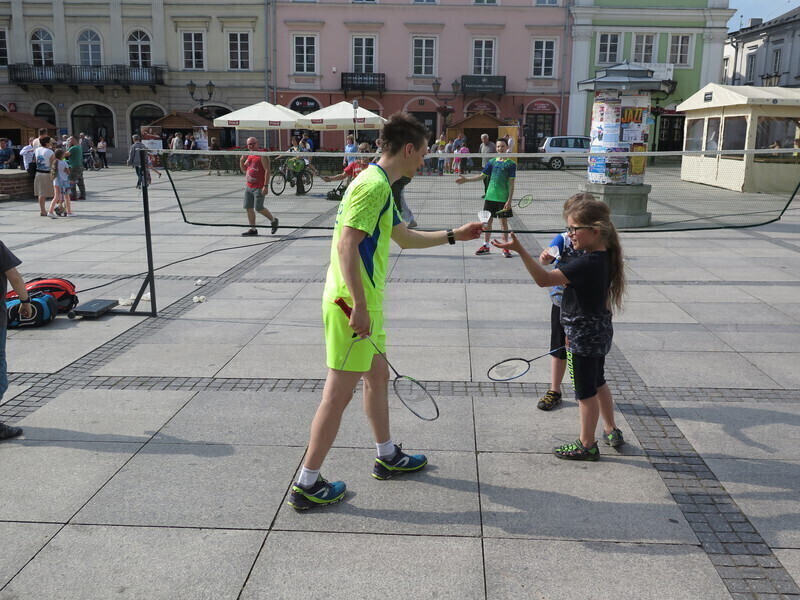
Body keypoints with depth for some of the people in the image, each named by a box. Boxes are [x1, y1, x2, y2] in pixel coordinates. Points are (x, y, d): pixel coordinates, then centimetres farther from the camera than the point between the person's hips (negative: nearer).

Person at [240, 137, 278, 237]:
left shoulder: (262, 156, -9)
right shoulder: (250, 156, 16)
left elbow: (267, 170, -16)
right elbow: (244, 169, 25)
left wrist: (265, 186, -23)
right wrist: (242, 160, 4)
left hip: (258, 187, -8)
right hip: (248, 186, 8)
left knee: (259, 208, -7)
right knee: (248, 208, 4)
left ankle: (273, 220, 16)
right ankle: (253, 229, 10)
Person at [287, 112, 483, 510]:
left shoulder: (381, 186, 16)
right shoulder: (373, 185, -17)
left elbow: (405, 238, 28)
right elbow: (346, 245, -24)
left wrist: (454, 235, 30)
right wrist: (359, 306, -26)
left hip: (365, 303, 11)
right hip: (352, 305, -11)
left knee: (378, 377, 22)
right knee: (339, 393, -3)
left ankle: (387, 457, 39)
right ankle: (307, 485, 9)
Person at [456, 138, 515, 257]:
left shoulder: (511, 164, -4)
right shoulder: (492, 161, 8)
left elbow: (511, 184, -7)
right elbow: (482, 176, 13)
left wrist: (509, 200, -13)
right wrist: (467, 179, 5)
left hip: (503, 198, -4)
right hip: (490, 196, 4)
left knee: (504, 222, 1)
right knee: (488, 220, 10)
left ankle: (505, 248, 8)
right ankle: (486, 245, 20)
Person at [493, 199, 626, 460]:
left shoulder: (587, 264, -29)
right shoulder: (605, 257, 0)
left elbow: (544, 279, -36)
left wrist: (520, 250, -40)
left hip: (583, 336, -9)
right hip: (599, 331, 9)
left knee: (586, 390, 5)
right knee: (597, 382, 25)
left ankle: (587, 445, 20)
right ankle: (611, 431, 40)